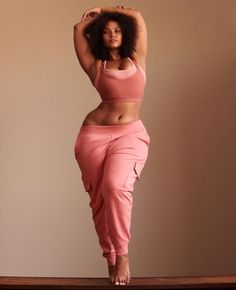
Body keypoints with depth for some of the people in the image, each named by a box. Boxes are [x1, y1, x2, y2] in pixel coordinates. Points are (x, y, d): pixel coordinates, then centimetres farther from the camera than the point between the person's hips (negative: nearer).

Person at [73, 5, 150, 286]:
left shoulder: (137, 60, 14)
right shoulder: (96, 67, 12)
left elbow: (137, 16, 18)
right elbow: (79, 29, 13)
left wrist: (106, 9, 28)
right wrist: (96, 16, 29)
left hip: (131, 134, -1)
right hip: (94, 134, 1)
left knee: (116, 186, -24)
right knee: (99, 197, -4)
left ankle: (122, 254, -15)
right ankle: (111, 259, 7)